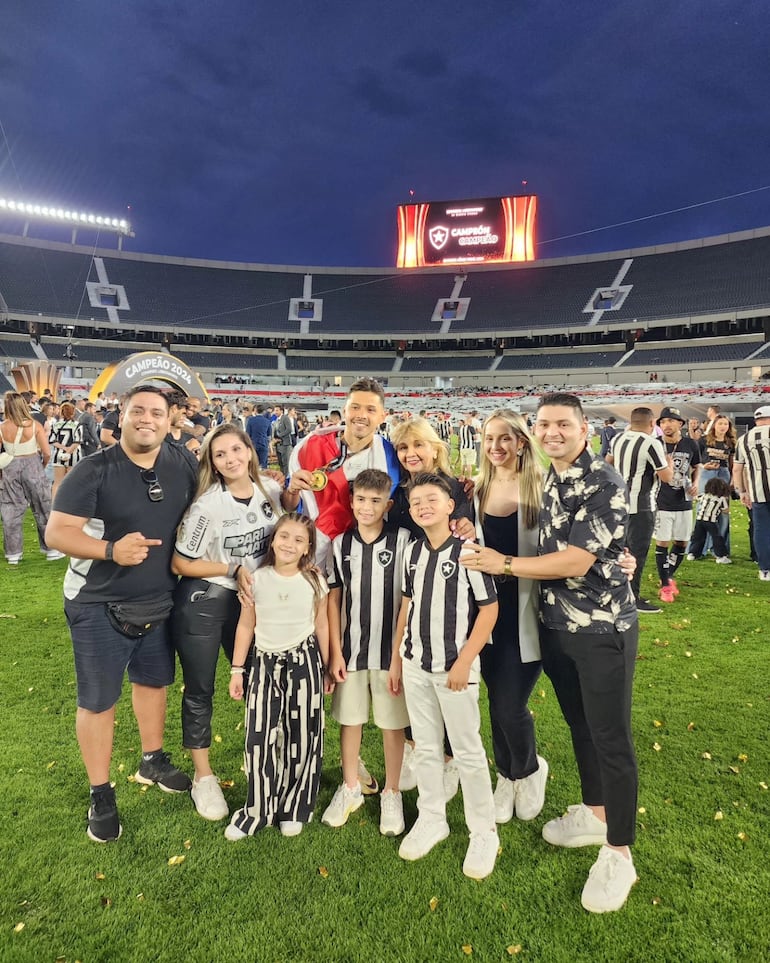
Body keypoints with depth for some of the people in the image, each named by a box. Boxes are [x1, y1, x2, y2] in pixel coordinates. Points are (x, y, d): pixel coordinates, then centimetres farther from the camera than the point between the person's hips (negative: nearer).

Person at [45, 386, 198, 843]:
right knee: (98, 700, 9)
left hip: (160, 601, 5)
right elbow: (57, 531, -18)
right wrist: (111, 550, -33)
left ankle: (153, 761, 45)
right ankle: (101, 795, 29)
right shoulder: (93, 470, -17)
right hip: (100, 605, -4)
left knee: (154, 681, 22)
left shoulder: (184, 464, -4)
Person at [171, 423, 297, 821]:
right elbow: (180, 564, -13)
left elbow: (286, 506, 16)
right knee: (200, 690, 9)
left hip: (246, 599, 5)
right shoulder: (208, 505, -21)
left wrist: (296, 492, -5)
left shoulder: (269, 489, -7)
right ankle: (203, 777, 29)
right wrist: (234, 569, -16)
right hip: (202, 602, -5)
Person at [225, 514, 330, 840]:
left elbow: (321, 625, 4)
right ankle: (257, 810, 22)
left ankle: (294, 810, 27)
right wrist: (237, 669, 3)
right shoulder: (257, 579, -4)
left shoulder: (314, 581, -4)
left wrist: (326, 668, 8)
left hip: (303, 662, 0)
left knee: (302, 738, 8)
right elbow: (245, 626, 2)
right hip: (265, 663, 1)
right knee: (259, 739, 3)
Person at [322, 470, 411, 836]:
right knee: (349, 719, 15)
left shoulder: (403, 541, -8)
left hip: (391, 649, -2)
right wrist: (335, 652, 1)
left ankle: (391, 794, 30)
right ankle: (350, 788, 35)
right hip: (350, 648, 3)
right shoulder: (340, 544, 1)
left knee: (392, 722, 10)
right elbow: (334, 599, 4)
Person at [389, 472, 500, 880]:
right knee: (425, 747, 16)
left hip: (454, 667, -5)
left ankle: (484, 833, 25)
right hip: (415, 665, 6)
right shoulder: (413, 551, 4)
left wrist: (463, 662, -16)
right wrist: (396, 658, 12)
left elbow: (489, 609, -13)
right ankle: (431, 820, 35)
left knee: (468, 751, 7)